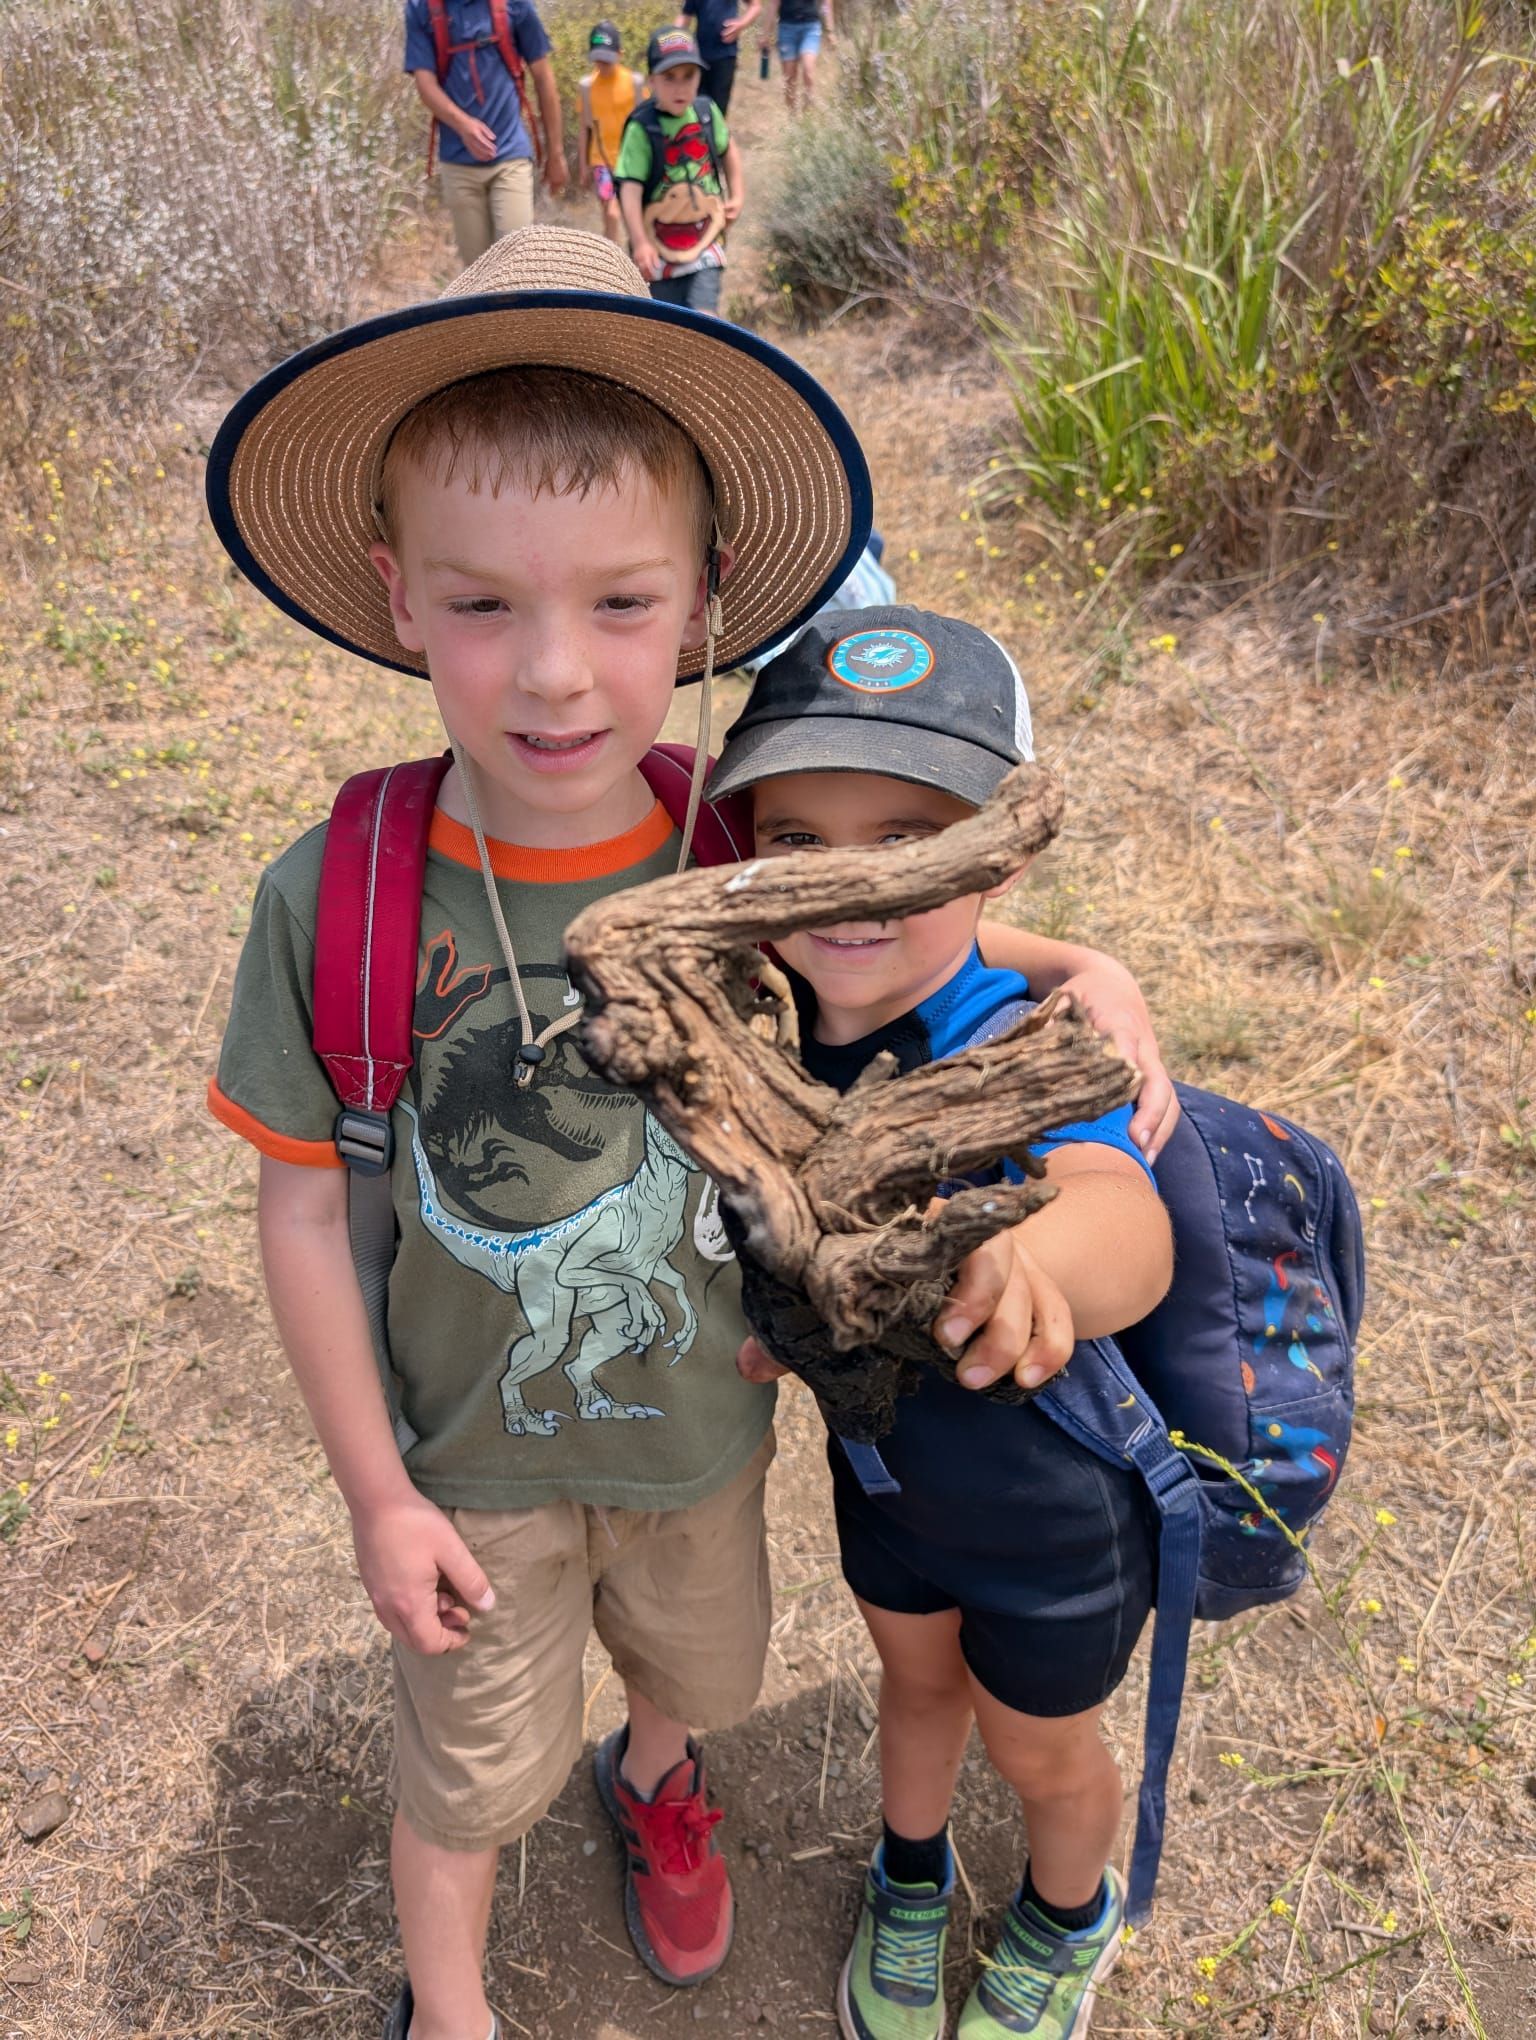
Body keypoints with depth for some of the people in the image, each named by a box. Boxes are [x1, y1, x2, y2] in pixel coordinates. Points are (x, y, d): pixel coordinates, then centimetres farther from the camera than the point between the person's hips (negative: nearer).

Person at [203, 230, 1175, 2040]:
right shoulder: (338, 900, -27)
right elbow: (303, 1210, -15)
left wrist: (1090, 970, -22)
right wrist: (375, 1494, -9)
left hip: (701, 1417, 2)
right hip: (474, 1456, -2)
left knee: (694, 1662, 31)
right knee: (469, 1766, 21)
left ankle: (653, 1778, 68)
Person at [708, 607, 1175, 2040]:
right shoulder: (781, 1008, -19)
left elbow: (1128, 1226, -60)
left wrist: (1029, 1260, -80)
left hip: (1054, 1509, -4)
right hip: (884, 1459, 4)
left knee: (1040, 1755, 24)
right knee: (918, 1682, 31)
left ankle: (1068, 1920, 59)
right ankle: (910, 1883, 63)